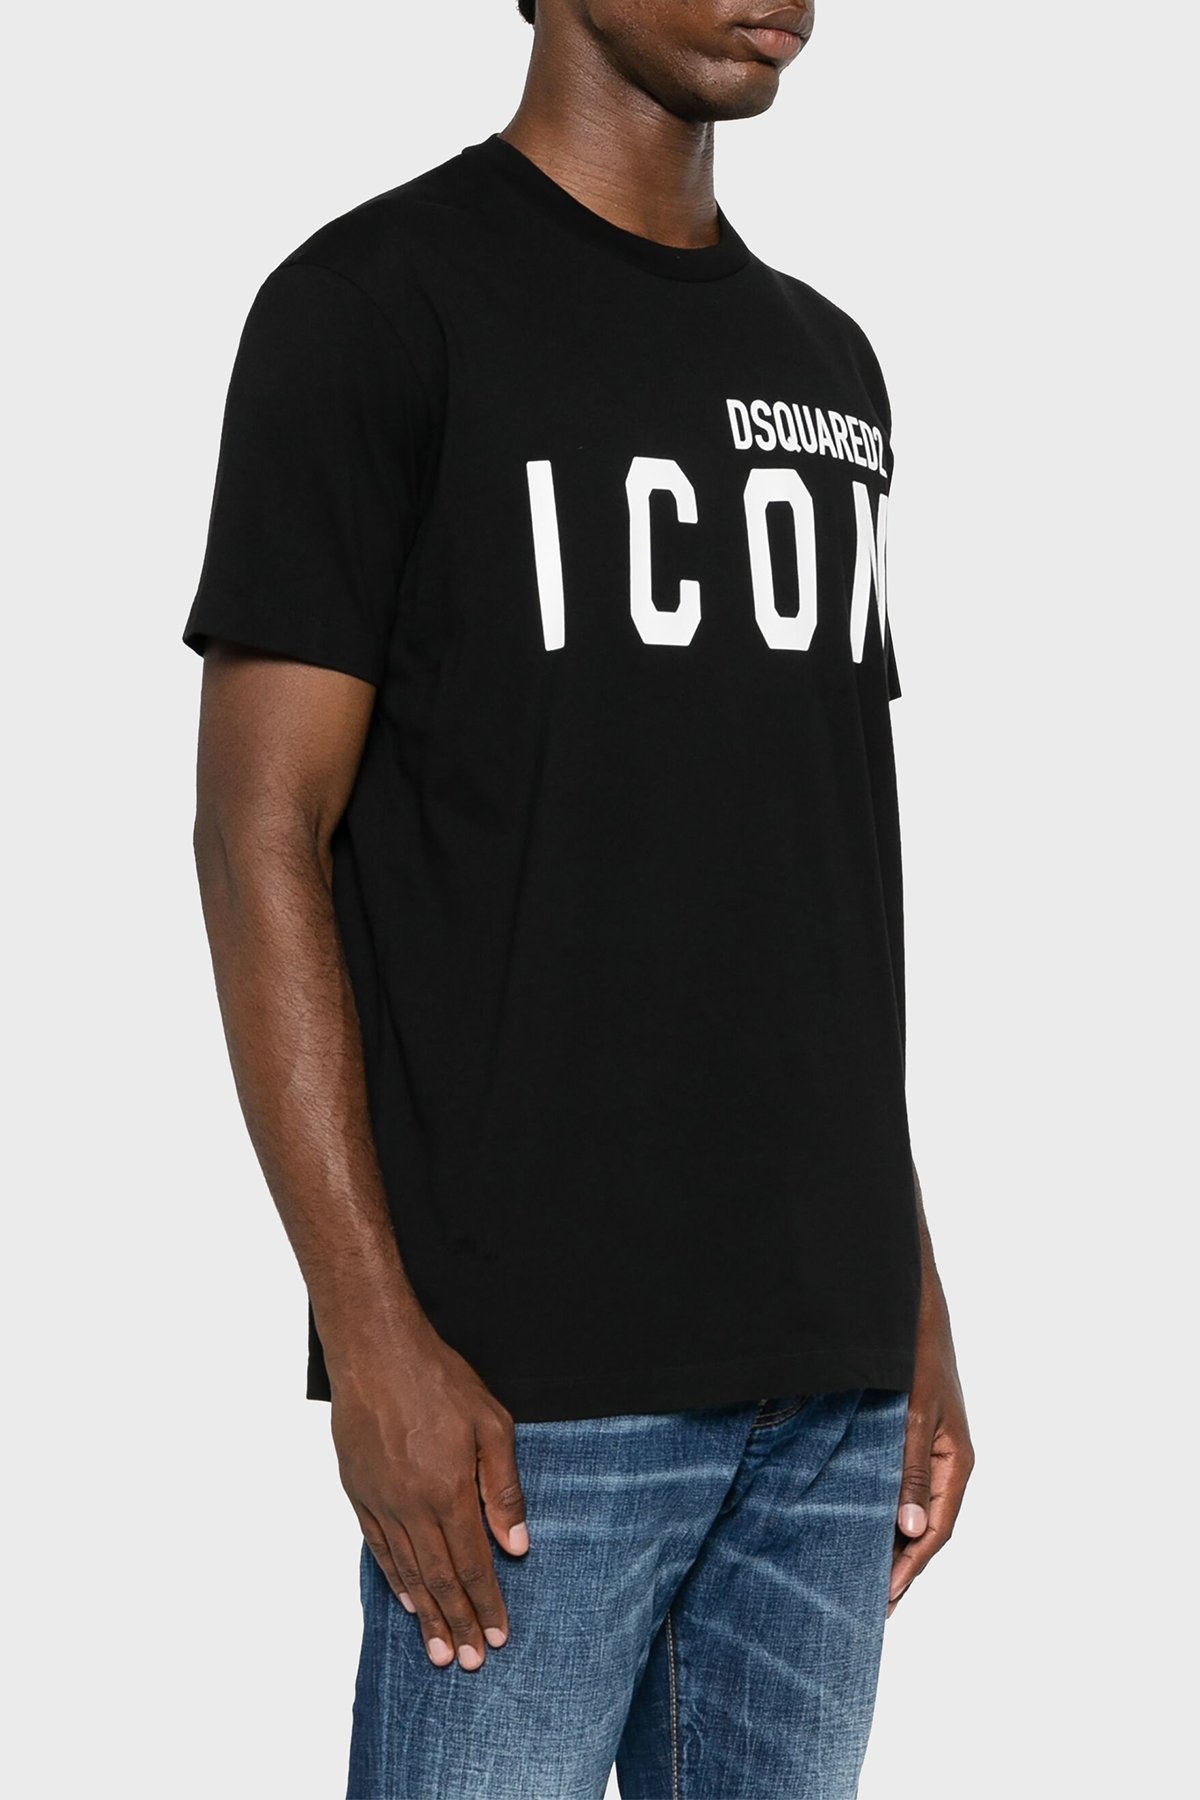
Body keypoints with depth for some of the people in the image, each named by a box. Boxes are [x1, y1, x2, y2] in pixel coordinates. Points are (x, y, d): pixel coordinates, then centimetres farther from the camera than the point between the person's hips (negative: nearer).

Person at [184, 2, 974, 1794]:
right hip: (529, 1376, -6)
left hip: (831, 1375, 6)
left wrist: (918, 1309, 14)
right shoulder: (374, 303, -4)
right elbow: (262, 831, -9)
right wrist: (375, 1336, -16)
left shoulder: (827, 367, 17)